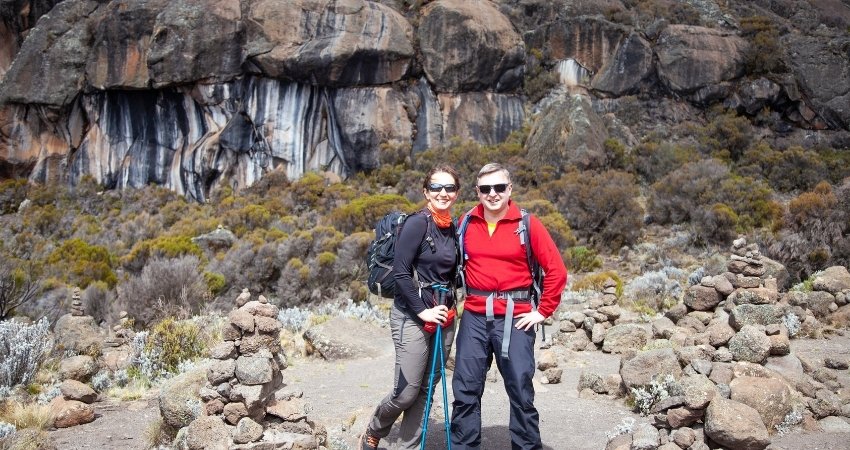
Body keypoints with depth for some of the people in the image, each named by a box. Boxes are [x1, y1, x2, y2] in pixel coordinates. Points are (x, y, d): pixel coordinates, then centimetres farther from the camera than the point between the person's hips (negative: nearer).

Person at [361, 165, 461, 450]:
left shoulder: (453, 229, 10)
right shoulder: (417, 223, -11)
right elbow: (400, 272, -15)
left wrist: (449, 306, 8)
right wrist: (422, 311, -15)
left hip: (443, 318, 7)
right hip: (412, 316, -7)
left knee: (426, 390, 9)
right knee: (406, 392, -4)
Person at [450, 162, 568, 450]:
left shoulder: (527, 224, -4)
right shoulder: (467, 224, 6)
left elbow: (556, 269, -3)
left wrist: (544, 311, -5)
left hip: (514, 317, -3)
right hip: (474, 316, 3)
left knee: (520, 391, 3)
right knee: (465, 390, 7)